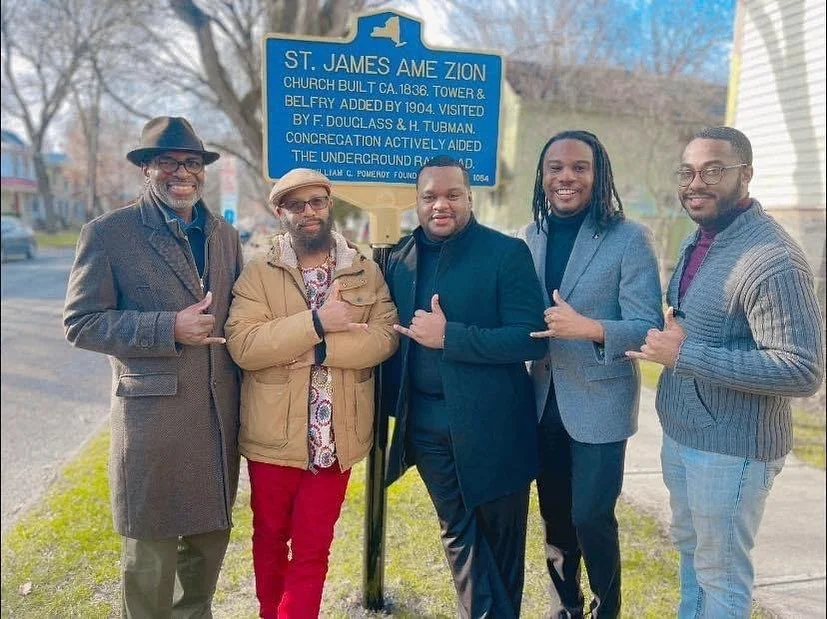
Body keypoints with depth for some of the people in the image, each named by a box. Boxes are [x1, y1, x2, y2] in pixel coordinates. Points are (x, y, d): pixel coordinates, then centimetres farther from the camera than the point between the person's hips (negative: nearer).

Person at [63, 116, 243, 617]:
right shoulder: (108, 233, -4)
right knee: (150, 549, 7)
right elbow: (81, 322, -7)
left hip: (221, 417, 5)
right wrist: (169, 328, -17)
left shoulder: (225, 235, 11)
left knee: (211, 534, 16)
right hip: (153, 416, -4)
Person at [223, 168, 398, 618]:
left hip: (335, 439, 0)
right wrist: (317, 322, -23)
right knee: (270, 539, 20)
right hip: (274, 437, 0)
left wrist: (320, 348, -20)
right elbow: (242, 345, -17)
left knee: (313, 549, 11)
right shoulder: (258, 273, -4)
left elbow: (385, 336, -10)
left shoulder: (366, 272, 3)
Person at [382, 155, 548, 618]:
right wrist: (395, 407, 0)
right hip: (425, 421, 4)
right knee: (458, 532, 15)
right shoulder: (401, 258, 5)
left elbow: (532, 339, -16)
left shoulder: (507, 253, -9)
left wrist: (449, 336, -22)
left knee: (499, 537, 14)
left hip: (490, 422, -3)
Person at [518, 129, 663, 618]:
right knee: (555, 514, 17)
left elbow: (650, 327, -15)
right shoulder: (532, 236, 3)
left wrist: (590, 328, -30)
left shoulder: (630, 238, -12)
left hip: (600, 402, -5)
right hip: (544, 399, 5)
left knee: (591, 516, 3)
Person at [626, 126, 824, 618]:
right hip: (681, 434, 9)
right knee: (690, 548, 26)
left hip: (731, 447, -9)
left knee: (721, 574, 10)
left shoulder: (773, 260, -24)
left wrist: (684, 356, -27)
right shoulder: (698, 240, 6)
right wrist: (667, 341, -4)